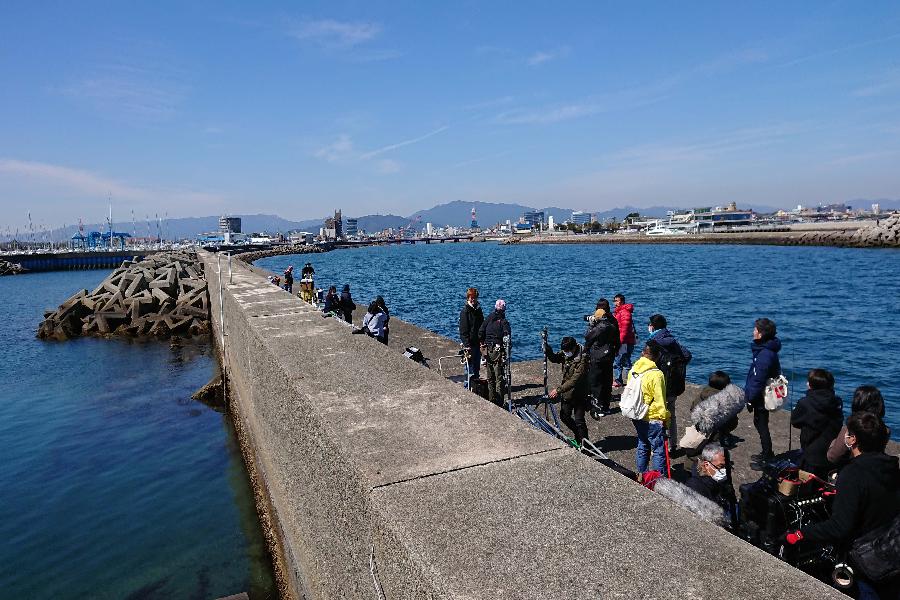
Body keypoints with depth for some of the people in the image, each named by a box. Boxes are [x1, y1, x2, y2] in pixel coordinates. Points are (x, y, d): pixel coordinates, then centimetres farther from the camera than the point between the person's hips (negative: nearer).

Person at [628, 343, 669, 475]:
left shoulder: (633, 370, -1)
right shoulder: (656, 374, -22)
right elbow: (660, 400, -17)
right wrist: (664, 417, -4)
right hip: (653, 419, -7)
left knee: (643, 445, 21)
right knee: (659, 449, 3)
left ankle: (642, 474, 30)